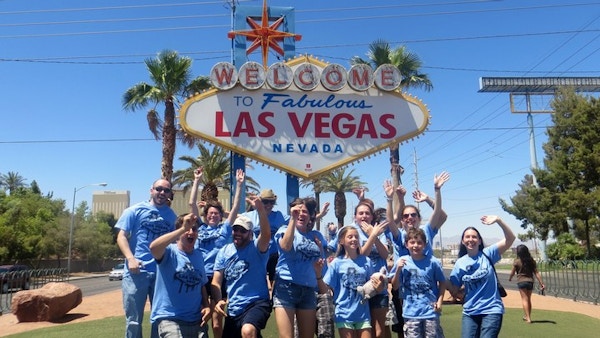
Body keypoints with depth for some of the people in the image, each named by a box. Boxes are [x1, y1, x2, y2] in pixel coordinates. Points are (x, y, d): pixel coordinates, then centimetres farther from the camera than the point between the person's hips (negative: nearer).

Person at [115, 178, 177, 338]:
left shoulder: (172, 216, 14)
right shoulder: (135, 210, 3)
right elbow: (122, 236, -2)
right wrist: (130, 258, -17)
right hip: (137, 272, -3)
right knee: (134, 320, 5)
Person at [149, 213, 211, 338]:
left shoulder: (199, 255, 9)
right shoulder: (170, 251, -8)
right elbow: (153, 247, -32)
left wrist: (207, 306, 1)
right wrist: (183, 228, -35)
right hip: (169, 318, -6)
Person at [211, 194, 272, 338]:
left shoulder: (256, 248, -7)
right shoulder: (224, 252, 6)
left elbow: (266, 235, -29)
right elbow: (216, 281, 5)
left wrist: (260, 209, -44)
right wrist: (218, 301, -15)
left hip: (257, 303, -6)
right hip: (233, 308, 6)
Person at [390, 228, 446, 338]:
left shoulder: (433, 262, -9)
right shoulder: (401, 261, -5)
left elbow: (442, 282, 6)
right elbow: (395, 287, 1)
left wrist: (440, 301, -4)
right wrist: (398, 269, -13)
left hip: (430, 311, -1)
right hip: (410, 312, 1)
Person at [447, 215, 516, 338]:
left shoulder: (488, 254, -3)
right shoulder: (460, 263, 2)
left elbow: (510, 238, -15)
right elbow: (454, 290, 10)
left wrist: (498, 220, -27)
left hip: (491, 310, -3)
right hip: (469, 312, 3)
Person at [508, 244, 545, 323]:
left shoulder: (517, 261, -8)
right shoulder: (532, 260, 3)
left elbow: (512, 273, 0)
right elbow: (536, 273, 2)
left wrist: (510, 278, 20)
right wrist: (541, 283, 4)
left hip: (521, 281, -5)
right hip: (530, 281, 5)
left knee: (524, 299, -1)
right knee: (528, 299, 18)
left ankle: (528, 318, -7)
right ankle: (528, 316, 31)